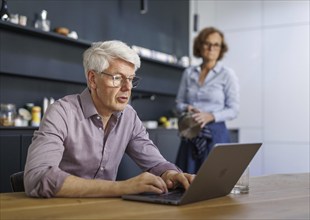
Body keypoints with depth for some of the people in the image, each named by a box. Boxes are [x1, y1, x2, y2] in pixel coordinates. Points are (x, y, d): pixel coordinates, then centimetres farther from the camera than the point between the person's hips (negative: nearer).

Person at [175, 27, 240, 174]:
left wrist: (211, 116, -19)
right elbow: (179, 103, 13)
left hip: (215, 133, -3)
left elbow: (233, 110, -4)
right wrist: (187, 108, -9)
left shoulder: (227, 74, -3)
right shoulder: (189, 73, 9)